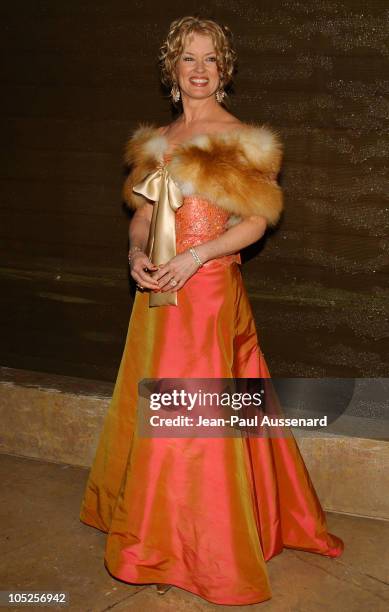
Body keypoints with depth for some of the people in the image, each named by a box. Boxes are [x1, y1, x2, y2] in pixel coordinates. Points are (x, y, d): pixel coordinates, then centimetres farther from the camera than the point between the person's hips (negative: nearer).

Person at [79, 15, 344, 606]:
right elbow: (143, 212, 15)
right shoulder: (156, 141, 14)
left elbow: (256, 220, -8)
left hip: (211, 290, -6)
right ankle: (157, 531, 34)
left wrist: (195, 256, -17)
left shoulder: (241, 139, -3)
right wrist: (137, 253, -5)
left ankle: (207, 551, 18)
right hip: (159, 292, 6)